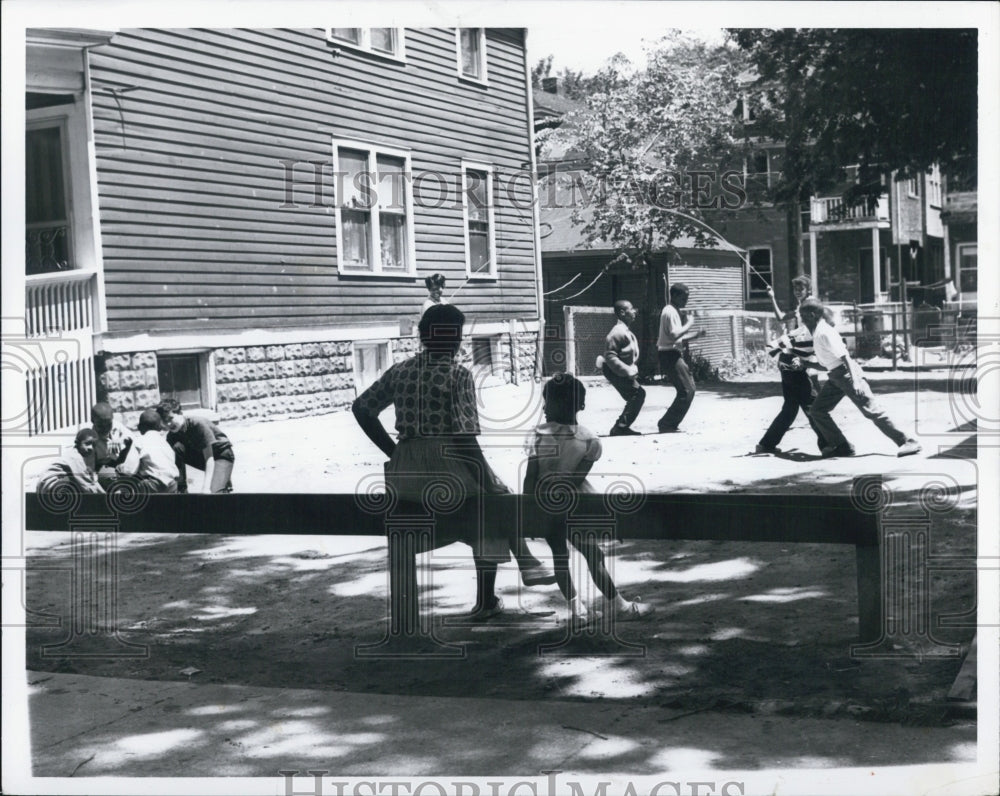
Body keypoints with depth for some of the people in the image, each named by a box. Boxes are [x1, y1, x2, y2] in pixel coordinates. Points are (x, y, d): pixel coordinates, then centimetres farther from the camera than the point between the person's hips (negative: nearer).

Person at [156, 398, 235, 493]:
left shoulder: (199, 424, -29)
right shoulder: (171, 436, -12)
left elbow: (209, 458, -31)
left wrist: (205, 488, -40)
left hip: (222, 455, -6)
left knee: (213, 492, -30)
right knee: (177, 447, -24)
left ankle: (225, 479, 6)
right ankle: (181, 490, -10)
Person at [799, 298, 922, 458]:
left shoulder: (824, 333, -17)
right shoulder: (817, 332, 12)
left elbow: (844, 356, -24)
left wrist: (855, 380, -30)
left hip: (846, 373, -10)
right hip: (835, 376, 10)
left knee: (871, 410, -11)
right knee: (816, 410, 5)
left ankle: (906, 442, -7)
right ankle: (841, 446, 9)